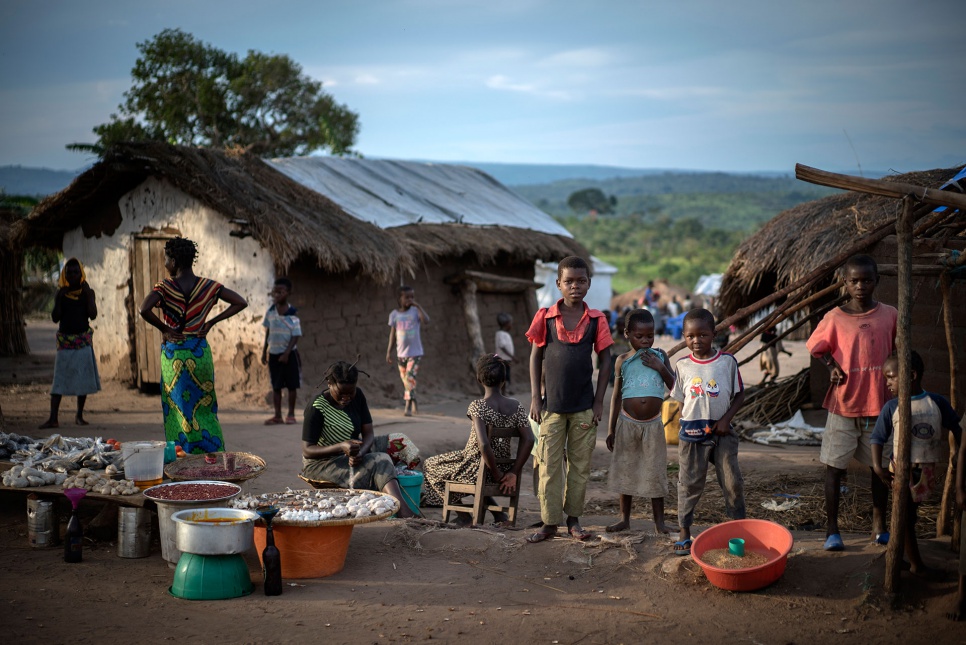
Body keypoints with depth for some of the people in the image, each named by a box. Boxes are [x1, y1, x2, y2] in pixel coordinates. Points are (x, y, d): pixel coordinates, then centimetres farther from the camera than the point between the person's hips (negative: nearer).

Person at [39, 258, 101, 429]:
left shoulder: (87, 292, 3)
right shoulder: (61, 293, 3)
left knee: (83, 377, 4)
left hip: (84, 340, 0)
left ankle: (79, 415, 15)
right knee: (59, 378, -4)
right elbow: (55, 318, -2)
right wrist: (59, 298, -11)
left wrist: (88, 295, -12)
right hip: (65, 341, 0)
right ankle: (53, 418, -8)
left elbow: (93, 315, -8)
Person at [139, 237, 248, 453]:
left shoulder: (165, 287, -9)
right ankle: (213, 454, 10)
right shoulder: (208, 286, -1)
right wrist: (211, 322, 2)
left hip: (173, 353, -2)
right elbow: (241, 303, -2)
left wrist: (164, 329, -10)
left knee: (177, 410, 6)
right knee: (204, 409, 11)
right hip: (200, 352, 2)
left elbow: (144, 309, -25)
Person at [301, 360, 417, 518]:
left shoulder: (358, 396, 1)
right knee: (376, 465, -29)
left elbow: (368, 433, -1)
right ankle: (404, 511, -42)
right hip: (321, 463, -6)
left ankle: (402, 510, -44)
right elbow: (307, 451, -18)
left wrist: (360, 453, -25)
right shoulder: (316, 408, -17)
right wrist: (341, 447, -34)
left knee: (382, 459, -28)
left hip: (350, 458, 6)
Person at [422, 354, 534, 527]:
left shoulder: (477, 406, -19)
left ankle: (463, 515, 21)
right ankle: (499, 514, 22)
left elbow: (483, 444, -28)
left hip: (475, 470, -5)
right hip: (502, 466, 5)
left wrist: (496, 473, -15)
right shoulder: (516, 407, -4)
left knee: (430, 465, 23)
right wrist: (514, 473, -7)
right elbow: (529, 440, -10)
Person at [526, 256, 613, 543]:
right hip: (552, 406, -1)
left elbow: (605, 361, 4)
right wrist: (535, 398, -2)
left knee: (581, 465, 8)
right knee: (549, 465, 3)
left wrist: (599, 401, 0)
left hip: (584, 407, 1)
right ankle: (549, 522, 11)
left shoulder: (596, 320, 0)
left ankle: (573, 519, 20)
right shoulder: (545, 317, -2)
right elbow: (535, 357, 3)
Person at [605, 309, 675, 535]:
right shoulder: (623, 360, 0)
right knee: (625, 471, 8)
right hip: (627, 423, 0)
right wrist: (611, 428, 6)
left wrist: (660, 367, -13)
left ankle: (659, 521, 12)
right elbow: (616, 395, 6)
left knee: (655, 472, 3)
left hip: (653, 424, 0)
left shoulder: (660, 356, 2)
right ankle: (625, 519, 20)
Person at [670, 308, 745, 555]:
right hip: (692, 433, 0)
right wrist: (688, 424, -3)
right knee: (689, 483, 6)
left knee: (732, 481, 3)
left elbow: (739, 394, 3)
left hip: (722, 432, 0)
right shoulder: (682, 366, 0)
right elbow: (680, 400, 7)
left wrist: (726, 419, -9)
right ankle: (684, 532, 16)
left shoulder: (727, 361, -3)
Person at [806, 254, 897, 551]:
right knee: (834, 466, 2)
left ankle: (879, 526, 25)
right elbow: (816, 346, 7)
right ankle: (832, 529, 12)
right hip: (843, 404, -2)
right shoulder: (835, 318, -5)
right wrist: (832, 366, -7)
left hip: (880, 404, 2)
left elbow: (898, 353, 10)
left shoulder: (890, 315, -1)